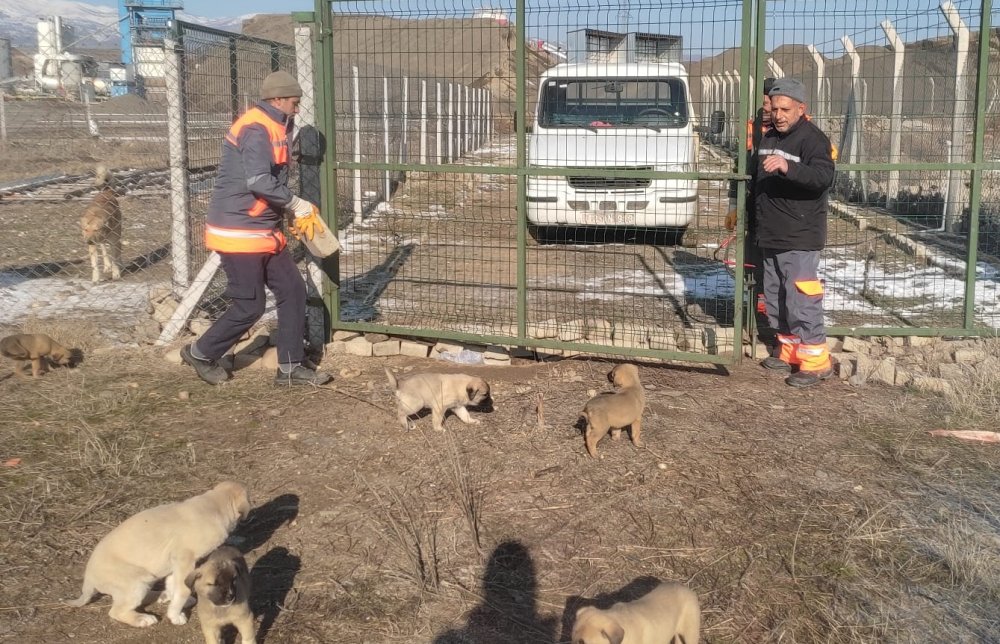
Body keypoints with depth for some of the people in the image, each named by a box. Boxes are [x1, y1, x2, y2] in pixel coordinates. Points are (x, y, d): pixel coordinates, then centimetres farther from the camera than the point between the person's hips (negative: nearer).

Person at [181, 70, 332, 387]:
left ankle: (290, 367, 14)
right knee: (250, 306, -3)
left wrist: (296, 211, 8)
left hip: (264, 230, 10)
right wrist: (298, 205, -17)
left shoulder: (272, 128, 16)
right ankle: (201, 352, 19)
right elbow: (259, 182, -28)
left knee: (293, 290, 7)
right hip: (239, 232, -10)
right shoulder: (256, 128, -17)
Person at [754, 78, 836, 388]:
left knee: (801, 300, -9)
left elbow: (824, 177, -30)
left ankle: (816, 360, -2)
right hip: (770, 235, 9)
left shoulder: (812, 138, -13)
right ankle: (788, 350, 27)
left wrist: (788, 167, -43)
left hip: (800, 237, -9)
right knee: (775, 298, 15)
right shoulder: (768, 138, 13)